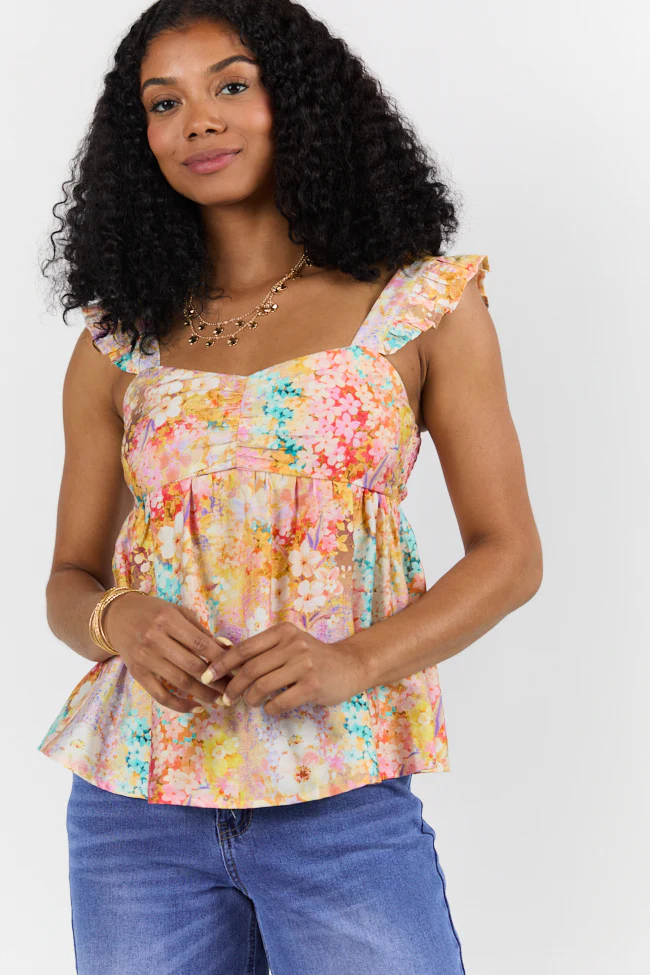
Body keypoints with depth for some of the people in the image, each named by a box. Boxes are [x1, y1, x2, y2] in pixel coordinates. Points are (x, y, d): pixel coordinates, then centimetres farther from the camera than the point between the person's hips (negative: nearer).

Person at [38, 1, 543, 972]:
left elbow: (509, 553, 1)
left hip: (341, 808, -2)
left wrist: (353, 660, -15)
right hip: (134, 800, 2)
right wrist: (119, 622, -12)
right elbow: (69, 581, 12)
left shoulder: (426, 305, 1)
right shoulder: (117, 344, 7)